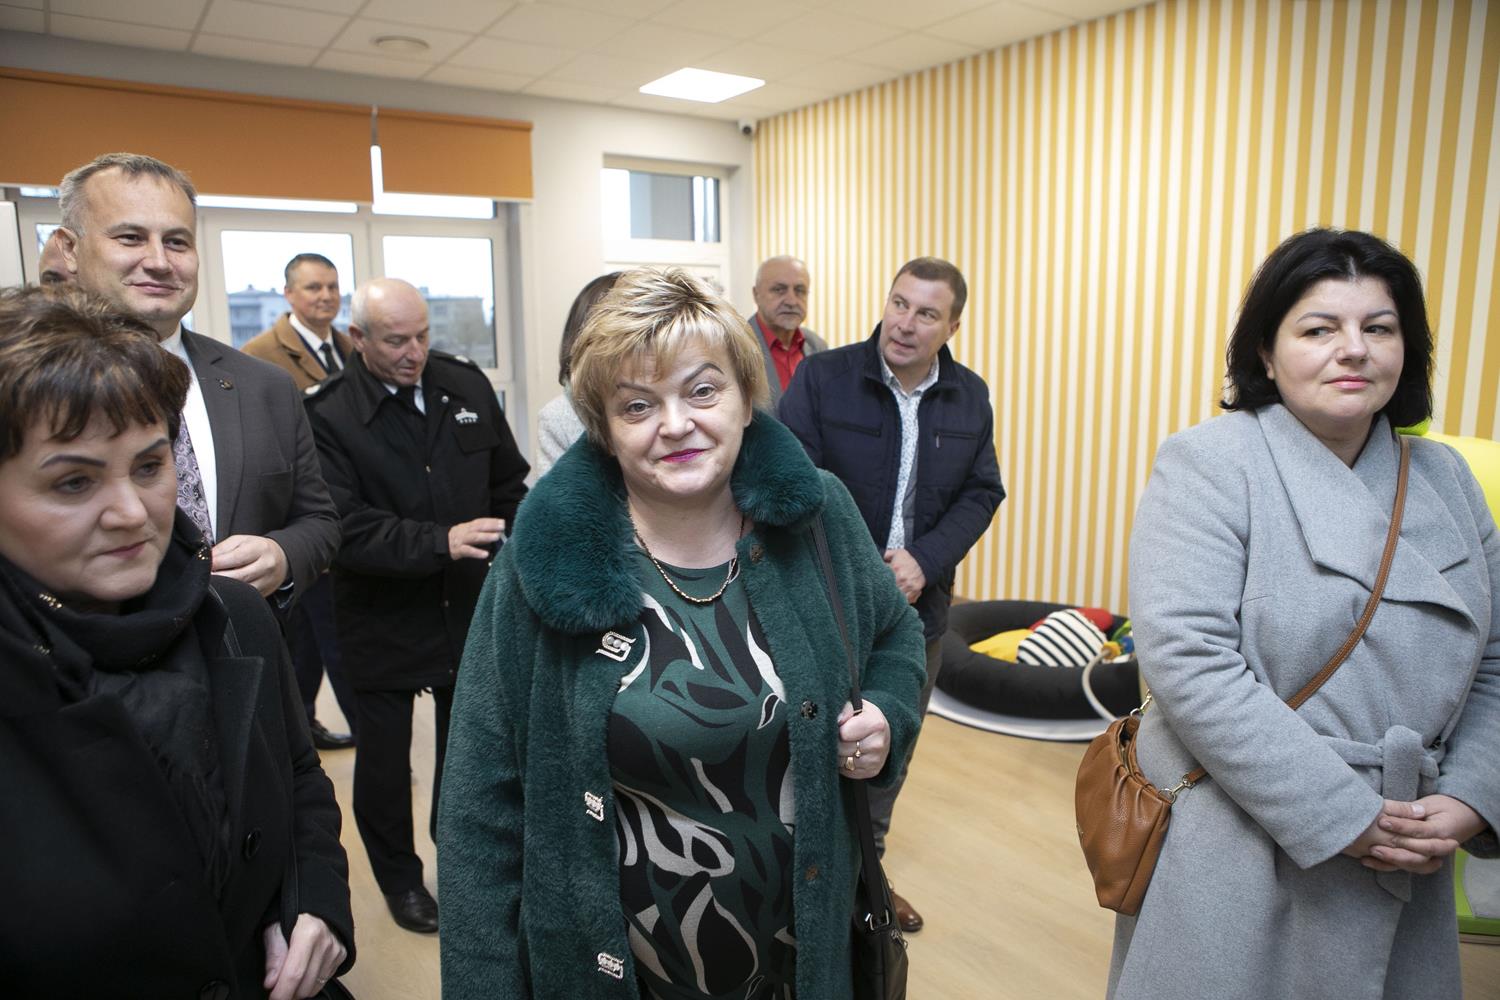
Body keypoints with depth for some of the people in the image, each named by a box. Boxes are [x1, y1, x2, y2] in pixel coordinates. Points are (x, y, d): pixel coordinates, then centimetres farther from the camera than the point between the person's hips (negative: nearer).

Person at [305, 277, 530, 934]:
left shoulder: (467, 385, -2)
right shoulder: (327, 414, -16)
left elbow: (508, 483, 8)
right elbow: (346, 528, -24)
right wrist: (442, 542, -33)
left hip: (470, 611, 4)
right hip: (383, 625, -3)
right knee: (384, 761, 15)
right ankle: (400, 878, 39)